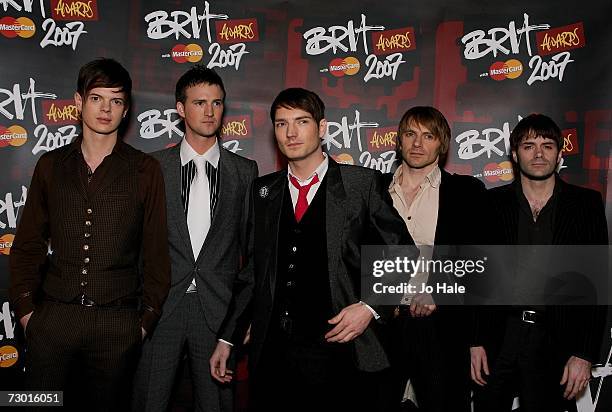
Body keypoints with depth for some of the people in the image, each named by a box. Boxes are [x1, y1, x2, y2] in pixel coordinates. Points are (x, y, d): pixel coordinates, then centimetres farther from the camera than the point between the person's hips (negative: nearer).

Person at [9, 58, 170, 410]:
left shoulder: (145, 170, 1)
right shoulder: (51, 165, 8)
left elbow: (156, 251, 2)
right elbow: (28, 244, 11)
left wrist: (147, 318, -1)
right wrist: (25, 309, 3)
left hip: (118, 323, -1)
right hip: (53, 317, 2)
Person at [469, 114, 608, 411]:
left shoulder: (585, 204, 1)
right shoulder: (493, 203, 2)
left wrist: (585, 354, -7)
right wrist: (475, 341, -2)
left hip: (555, 341, 0)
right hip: (499, 337, 1)